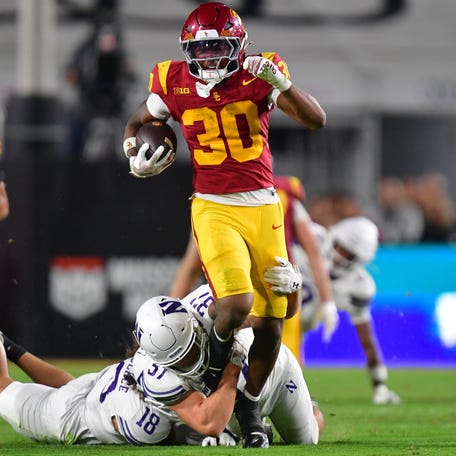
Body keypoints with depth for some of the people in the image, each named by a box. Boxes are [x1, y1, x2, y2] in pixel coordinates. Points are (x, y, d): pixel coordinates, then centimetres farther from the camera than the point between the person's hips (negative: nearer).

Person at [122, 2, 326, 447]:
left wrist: (279, 81, -24)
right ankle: (215, 359, 8)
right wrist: (134, 154, 1)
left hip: (264, 209, 1)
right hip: (214, 210, -1)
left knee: (270, 321, 1)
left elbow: (316, 119, -12)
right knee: (237, 303, -24)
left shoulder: (258, 76, -3)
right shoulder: (174, 84, 0)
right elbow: (137, 121, 20)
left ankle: (249, 406, 22)